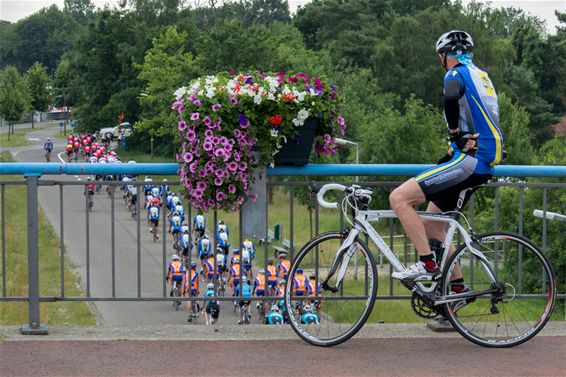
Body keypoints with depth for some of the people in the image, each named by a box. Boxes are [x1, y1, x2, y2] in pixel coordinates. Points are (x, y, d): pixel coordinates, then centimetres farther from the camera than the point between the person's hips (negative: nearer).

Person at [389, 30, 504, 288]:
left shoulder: (457, 74, -6)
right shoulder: (481, 76, 23)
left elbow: (451, 97, -30)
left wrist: (455, 131, -16)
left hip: (470, 160, -10)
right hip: (485, 162, 10)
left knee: (399, 198, -14)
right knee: (431, 224, 16)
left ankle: (427, 264, -16)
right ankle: (456, 285, 17)